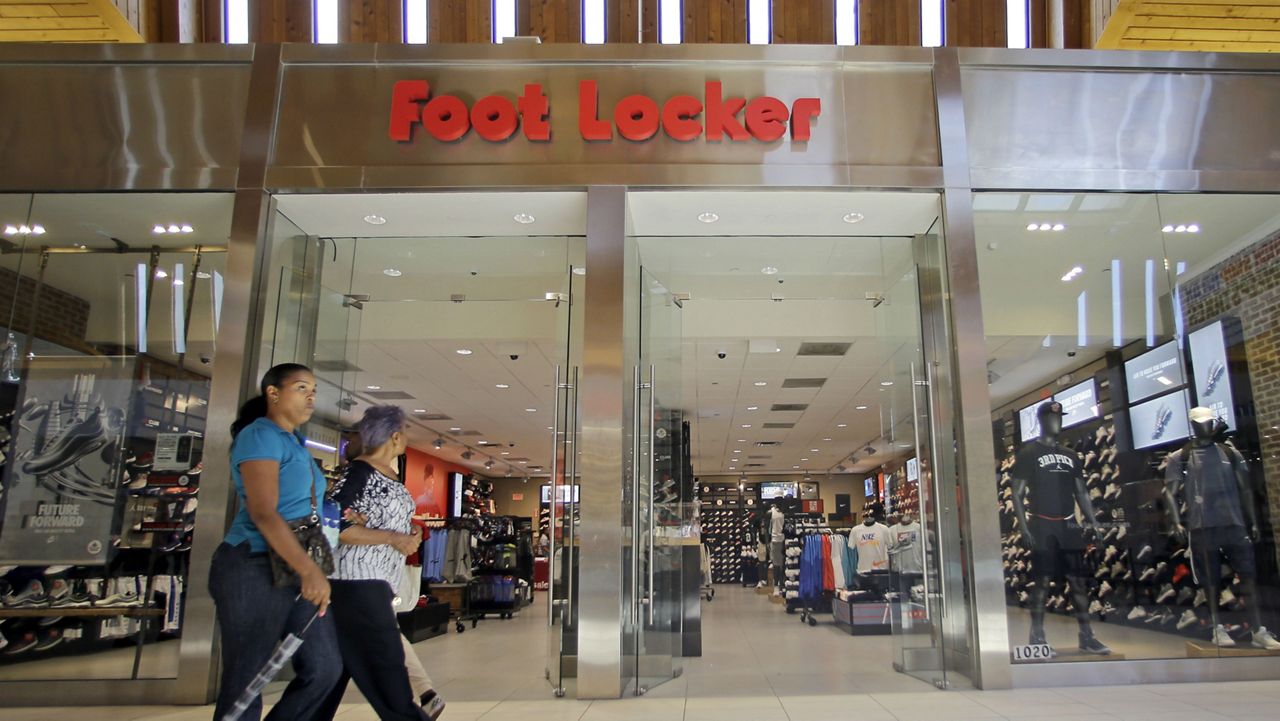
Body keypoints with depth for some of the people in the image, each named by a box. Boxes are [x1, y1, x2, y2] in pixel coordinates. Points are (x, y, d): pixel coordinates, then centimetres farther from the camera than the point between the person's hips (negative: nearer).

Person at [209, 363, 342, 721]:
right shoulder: (261, 436, -10)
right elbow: (262, 513, -22)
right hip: (255, 570, -9)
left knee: (324, 668, 5)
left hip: (296, 571, 9)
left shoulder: (296, 443, 18)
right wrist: (309, 569, -28)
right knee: (245, 681, 1)